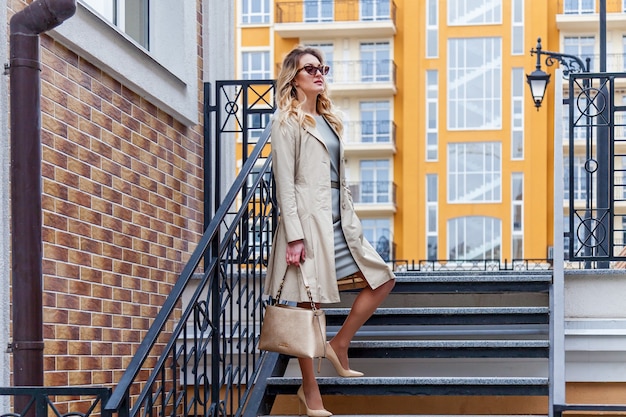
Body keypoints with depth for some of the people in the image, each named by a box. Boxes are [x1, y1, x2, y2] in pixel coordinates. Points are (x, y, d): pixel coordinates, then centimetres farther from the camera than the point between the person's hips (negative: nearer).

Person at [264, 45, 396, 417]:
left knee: (383, 279, 7)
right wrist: (294, 236, -18)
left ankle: (339, 345, 15)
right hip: (309, 220, -8)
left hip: (339, 221, 8)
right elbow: (285, 182, -11)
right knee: (309, 304, -3)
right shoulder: (287, 120, -5)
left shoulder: (328, 119, 19)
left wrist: (351, 220, 16)